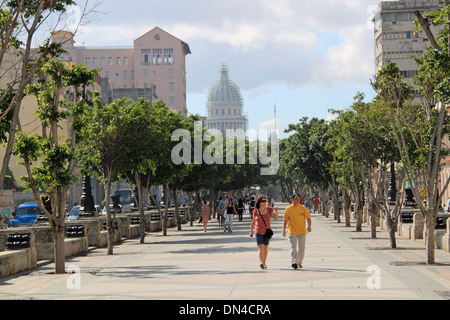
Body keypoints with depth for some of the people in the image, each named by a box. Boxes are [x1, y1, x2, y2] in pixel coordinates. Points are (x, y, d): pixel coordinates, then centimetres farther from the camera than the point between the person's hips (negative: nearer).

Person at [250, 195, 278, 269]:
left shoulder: (269, 210, 0)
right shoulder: (255, 211, -1)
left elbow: (276, 218, -6)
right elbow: (253, 221, 11)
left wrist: (276, 211, -22)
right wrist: (251, 231, 16)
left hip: (267, 232, 2)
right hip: (258, 232, -2)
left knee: (265, 248, 11)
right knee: (261, 247, -16)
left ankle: (264, 263, 26)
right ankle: (261, 263, -29)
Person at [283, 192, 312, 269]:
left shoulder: (303, 208, 2)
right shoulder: (289, 209, -1)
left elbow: (308, 218, 3)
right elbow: (285, 220, 7)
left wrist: (309, 226, -13)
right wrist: (284, 230, 5)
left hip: (302, 231, 2)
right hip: (292, 232, -2)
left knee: (301, 248, 8)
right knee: (293, 247, -14)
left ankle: (299, 262, 21)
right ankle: (294, 262, -22)